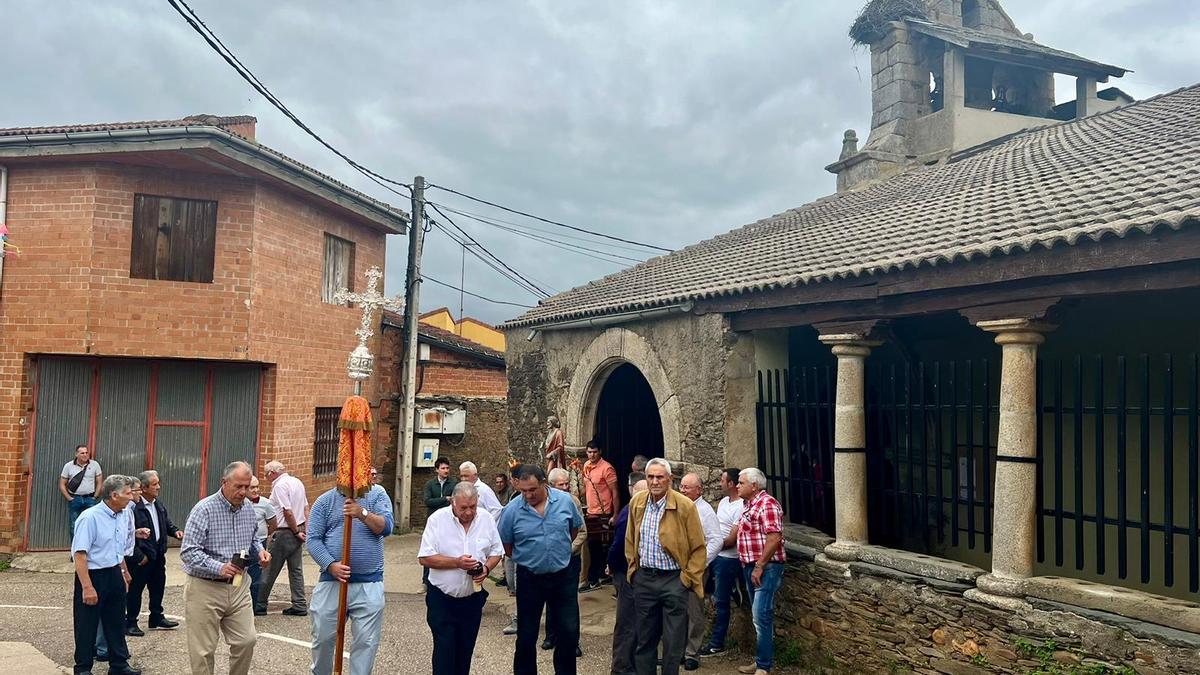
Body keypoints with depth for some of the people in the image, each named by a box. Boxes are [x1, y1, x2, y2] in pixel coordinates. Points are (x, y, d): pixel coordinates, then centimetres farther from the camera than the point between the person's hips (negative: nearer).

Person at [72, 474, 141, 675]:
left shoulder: (123, 517, 5)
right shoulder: (90, 517, -19)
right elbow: (80, 555, -22)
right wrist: (87, 587, -24)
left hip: (114, 574, 7)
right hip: (92, 575, -7)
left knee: (116, 622, 15)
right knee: (87, 626, 6)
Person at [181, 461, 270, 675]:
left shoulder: (249, 511, 5)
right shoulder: (204, 509, -15)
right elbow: (188, 552, -20)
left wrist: (259, 550, -2)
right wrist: (218, 568, -31)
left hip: (239, 586, 5)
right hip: (205, 588, -5)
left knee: (247, 640, 6)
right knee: (203, 650, 5)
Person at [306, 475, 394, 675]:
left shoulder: (377, 496, 5)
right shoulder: (325, 501, 5)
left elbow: (386, 527, -10)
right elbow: (312, 540, -2)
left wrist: (363, 513, -26)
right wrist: (331, 565, -16)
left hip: (369, 585, -1)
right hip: (331, 582, 1)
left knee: (366, 643, 2)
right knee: (323, 638, 13)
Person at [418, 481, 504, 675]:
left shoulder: (486, 519, -3)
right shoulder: (437, 520, -13)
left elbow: (496, 552, 7)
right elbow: (424, 558, -14)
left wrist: (486, 568, -14)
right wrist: (457, 563, -24)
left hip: (473, 597, 3)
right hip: (442, 598, -3)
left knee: (465, 652, 13)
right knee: (444, 652, -3)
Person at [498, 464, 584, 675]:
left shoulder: (565, 500, -8)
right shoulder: (512, 510, -13)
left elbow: (575, 528, 11)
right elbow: (505, 546, 1)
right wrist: (526, 557, 4)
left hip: (563, 575, 1)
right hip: (529, 578, -1)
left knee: (569, 632, 7)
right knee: (526, 636, 10)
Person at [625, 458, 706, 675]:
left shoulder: (685, 506, -11)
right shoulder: (636, 503, 3)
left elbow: (698, 548, -6)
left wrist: (688, 578, -8)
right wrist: (633, 569, 11)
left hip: (674, 580, -4)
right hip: (644, 579, 4)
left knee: (673, 642, 2)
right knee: (645, 639, 14)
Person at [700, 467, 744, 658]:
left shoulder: (740, 507, -19)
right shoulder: (722, 502, 9)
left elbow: (731, 540, -19)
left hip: (727, 559, -8)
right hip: (713, 556, 8)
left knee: (721, 601, 3)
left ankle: (717, 644, 11)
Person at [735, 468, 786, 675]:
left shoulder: (767, 504, -15)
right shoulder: (750, 504, 14)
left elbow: (774, 537, -23)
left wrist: (759, 567, -21)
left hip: (765, 567, -10)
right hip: (751, 566, 10)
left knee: (762, 616, -9)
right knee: (760, 616, 15)